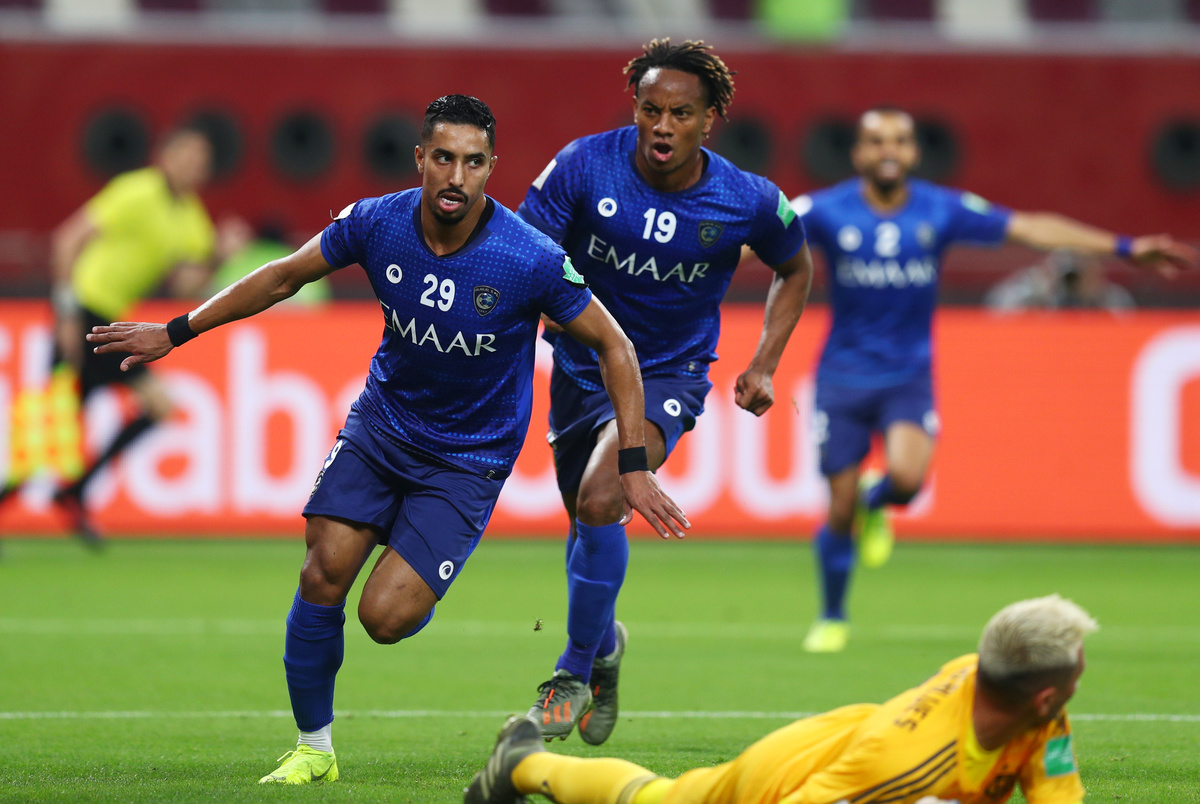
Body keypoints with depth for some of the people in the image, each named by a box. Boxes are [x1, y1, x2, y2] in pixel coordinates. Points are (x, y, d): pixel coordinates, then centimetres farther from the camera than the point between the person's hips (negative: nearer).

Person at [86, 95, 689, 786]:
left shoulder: (532, 259, -24)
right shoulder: (377, 223, -14)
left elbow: (614, 345, -12)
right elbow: (285, 276, 4)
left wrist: (634, 465, -16)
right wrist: (176, 332, 7)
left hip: (468, 460, -3)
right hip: (382, 421, 3)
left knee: (385, 617, -15)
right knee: (323, 576, -11)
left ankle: (420, 592, 24)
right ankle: (314, 748, 9)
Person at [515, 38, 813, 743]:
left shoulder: (748, 202, -15)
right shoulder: (585, 167, -18)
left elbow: (796, 268, 6)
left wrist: (764, 366, -1)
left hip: (669, 377, -3)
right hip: (582, 367, 3)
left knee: (599, 501, -26)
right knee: (587, 522, 15)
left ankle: (575, 672, -11)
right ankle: (604, 645, 47)